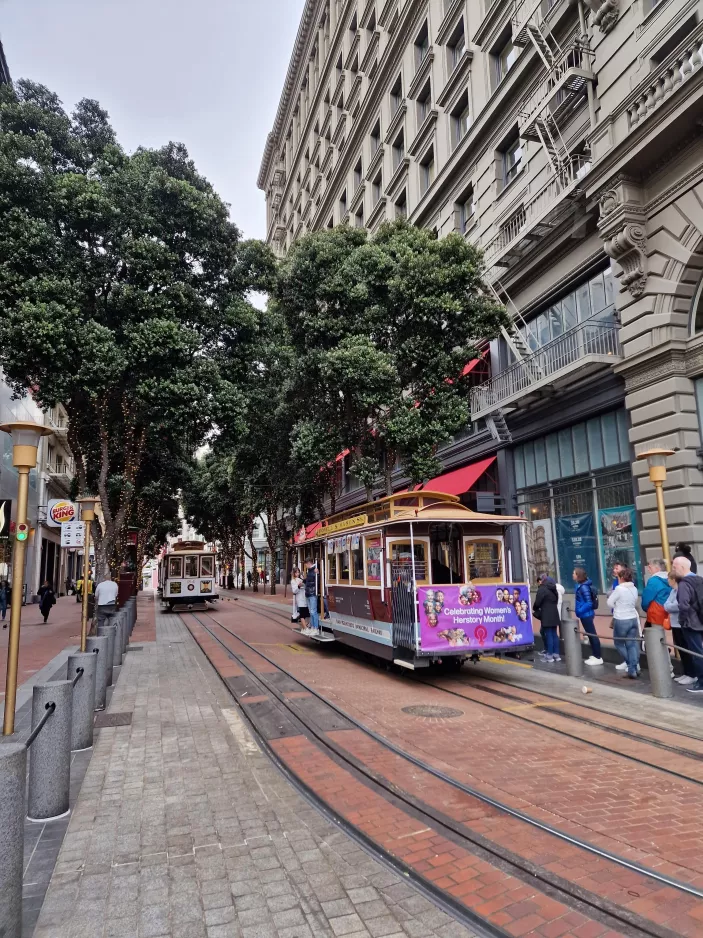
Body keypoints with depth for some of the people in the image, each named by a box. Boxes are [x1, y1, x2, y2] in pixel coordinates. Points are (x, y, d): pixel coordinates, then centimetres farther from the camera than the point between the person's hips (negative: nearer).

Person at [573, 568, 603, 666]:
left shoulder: (584, 587, -21)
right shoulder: (580, 585, 7)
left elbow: (589, 603, -23)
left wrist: (579, 611, -21)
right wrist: (579, 611, 13)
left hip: (586, 615, -10)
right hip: (585, 614, 10)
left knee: (592, 634, -1)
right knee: (590, 634, 16)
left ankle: (598, 657, 8)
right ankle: (594, 655, 26)